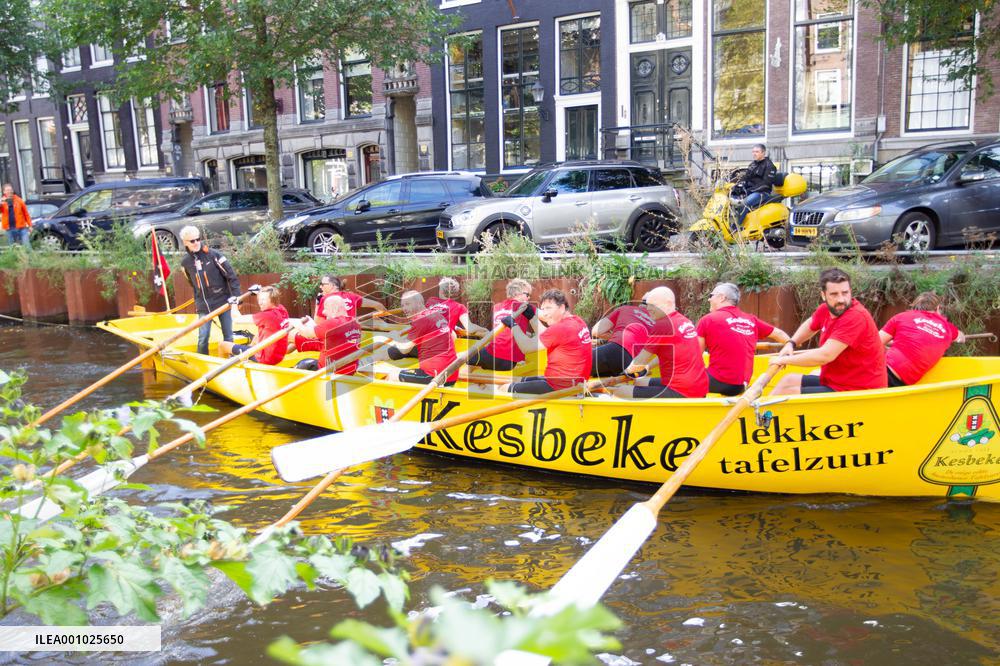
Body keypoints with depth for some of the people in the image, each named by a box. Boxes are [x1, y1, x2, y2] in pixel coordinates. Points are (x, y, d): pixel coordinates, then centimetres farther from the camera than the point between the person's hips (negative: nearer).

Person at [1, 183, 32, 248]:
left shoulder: (19, 200, 4)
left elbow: (26, 214, 4)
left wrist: (29, 225, 0)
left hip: (21, 227, -1)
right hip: (9, 229, 2)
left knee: (27, 245, -5)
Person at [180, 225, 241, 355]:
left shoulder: (213, 254, -8)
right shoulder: (185, 262, 3)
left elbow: (231, 274, -7)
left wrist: (235, 295, -13)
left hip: (222, 301, -2)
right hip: (203, 306, 2)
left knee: (228, 337, 4)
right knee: (203, 339, -1)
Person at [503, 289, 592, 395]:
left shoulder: (560, 328, -22)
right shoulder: (578, 321, 6)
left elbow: (526, 347, -15)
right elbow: (544, 337, 16)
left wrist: (513, 325, -3)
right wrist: (531, 315, 12)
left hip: (560, 388, -11)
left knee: (505, 389, -6)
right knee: (522, 381, 24)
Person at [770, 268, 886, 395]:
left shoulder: (856, 317, -26)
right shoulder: (826, 309, -2)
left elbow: (825, 355, -31)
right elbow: (810, 325, 23)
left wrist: (784, 359, -18)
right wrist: (790, 344, 5)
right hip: (835, 380, 8)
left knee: (788, 392, -11)